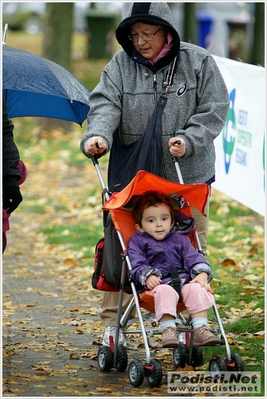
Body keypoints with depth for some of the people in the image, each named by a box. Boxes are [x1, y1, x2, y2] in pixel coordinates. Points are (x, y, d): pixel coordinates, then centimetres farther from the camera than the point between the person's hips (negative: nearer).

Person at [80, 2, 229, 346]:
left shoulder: (198, 63, -1)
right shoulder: (120, 65, 2)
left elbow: (214, 110, -3)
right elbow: (106, 104, -8)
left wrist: (189, 140, -18)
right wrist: (97, 135, -28)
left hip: (188, 176, 0)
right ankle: (112, 323, 5)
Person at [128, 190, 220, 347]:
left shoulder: (180, 240, 24)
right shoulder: (137, 241, 14)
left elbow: (194, 257, 11)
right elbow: (137, 264, 0)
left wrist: (202, 273, -9)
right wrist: (148, 276, -20)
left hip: (184, 280, 3)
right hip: (159, 283, -3)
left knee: (196, 289, -28)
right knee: (164, 292, -37)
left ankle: (201, 329, -33)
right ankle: (168, 329, -45)